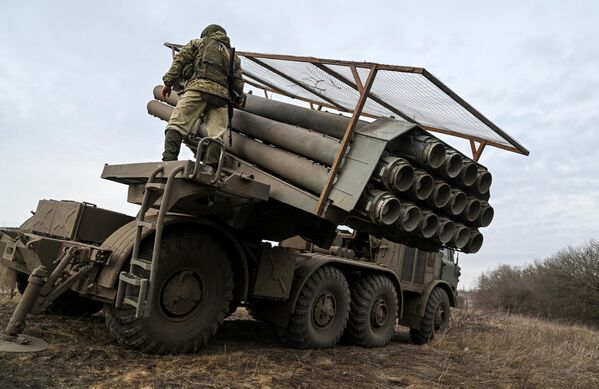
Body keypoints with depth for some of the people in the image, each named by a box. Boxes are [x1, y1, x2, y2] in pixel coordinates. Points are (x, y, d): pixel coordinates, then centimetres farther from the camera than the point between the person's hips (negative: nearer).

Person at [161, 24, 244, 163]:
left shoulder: (199, 42, 24)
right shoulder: (233, 56, 32)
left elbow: (180, 60, 11)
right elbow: (238, 83, 22)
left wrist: (168, 82, 10)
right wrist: (237, 100, 34)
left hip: (199, 87, -3)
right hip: (222, 94, 3)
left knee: (176, 125, -9)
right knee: (216, 134, -6)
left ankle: (169, 161, -24)